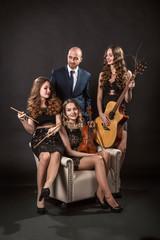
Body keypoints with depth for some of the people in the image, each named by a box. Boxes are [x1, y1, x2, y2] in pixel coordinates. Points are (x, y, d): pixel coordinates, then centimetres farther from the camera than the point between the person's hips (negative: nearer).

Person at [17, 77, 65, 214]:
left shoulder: (55, 104, 17)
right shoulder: (32, 107, 14)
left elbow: (59, 123, 10)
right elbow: (31, 130, 8)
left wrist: (56, 128, -14)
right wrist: (23, 121, -11)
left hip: (54, 137, 1)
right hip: (39, 137, -1)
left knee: (56, 155, -35)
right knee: (45, 156, -34)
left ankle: (47, 186, -45)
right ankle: (40, 195, -25)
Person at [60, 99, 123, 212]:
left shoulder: (81, 125, 12)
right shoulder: (63, 128, -6)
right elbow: (69, 152, -11)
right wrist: (91, 155, -17)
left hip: (83, 156, 6)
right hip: (71, 161, -6)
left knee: (106, 153, -22)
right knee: (98, 159, -31)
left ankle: (100, 192, -23)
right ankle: (108, 197, -28)